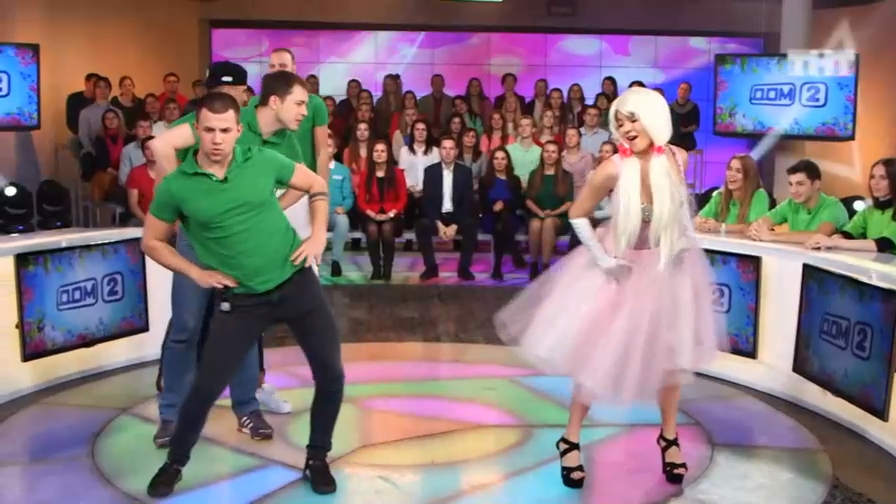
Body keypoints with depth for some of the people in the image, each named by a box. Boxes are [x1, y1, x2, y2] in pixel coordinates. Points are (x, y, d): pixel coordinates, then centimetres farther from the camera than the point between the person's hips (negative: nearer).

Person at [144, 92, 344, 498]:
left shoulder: (262, 160, -4)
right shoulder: (176, 187, -8)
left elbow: (316, 185, 11)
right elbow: (152, 242, 6)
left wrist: (318, 236, 0)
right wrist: (196, 273, -4)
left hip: (296, 282, 2)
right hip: (240, 299, -1)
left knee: (331, 375, 0)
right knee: (206, 387, -1)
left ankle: (317, 459, 23)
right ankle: (175, 463, 28)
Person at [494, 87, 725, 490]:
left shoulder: (678, 159, -14)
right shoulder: (614, 169, -25)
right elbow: (577, 215, -13)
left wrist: (683, 238, -2)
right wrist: (602, 259, -14)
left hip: (669, 264, 4)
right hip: (622, 266, -3)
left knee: (671, 350, 14)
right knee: (600, 353, 2)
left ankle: (669, 436, 35)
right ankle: (570, 439, 18)